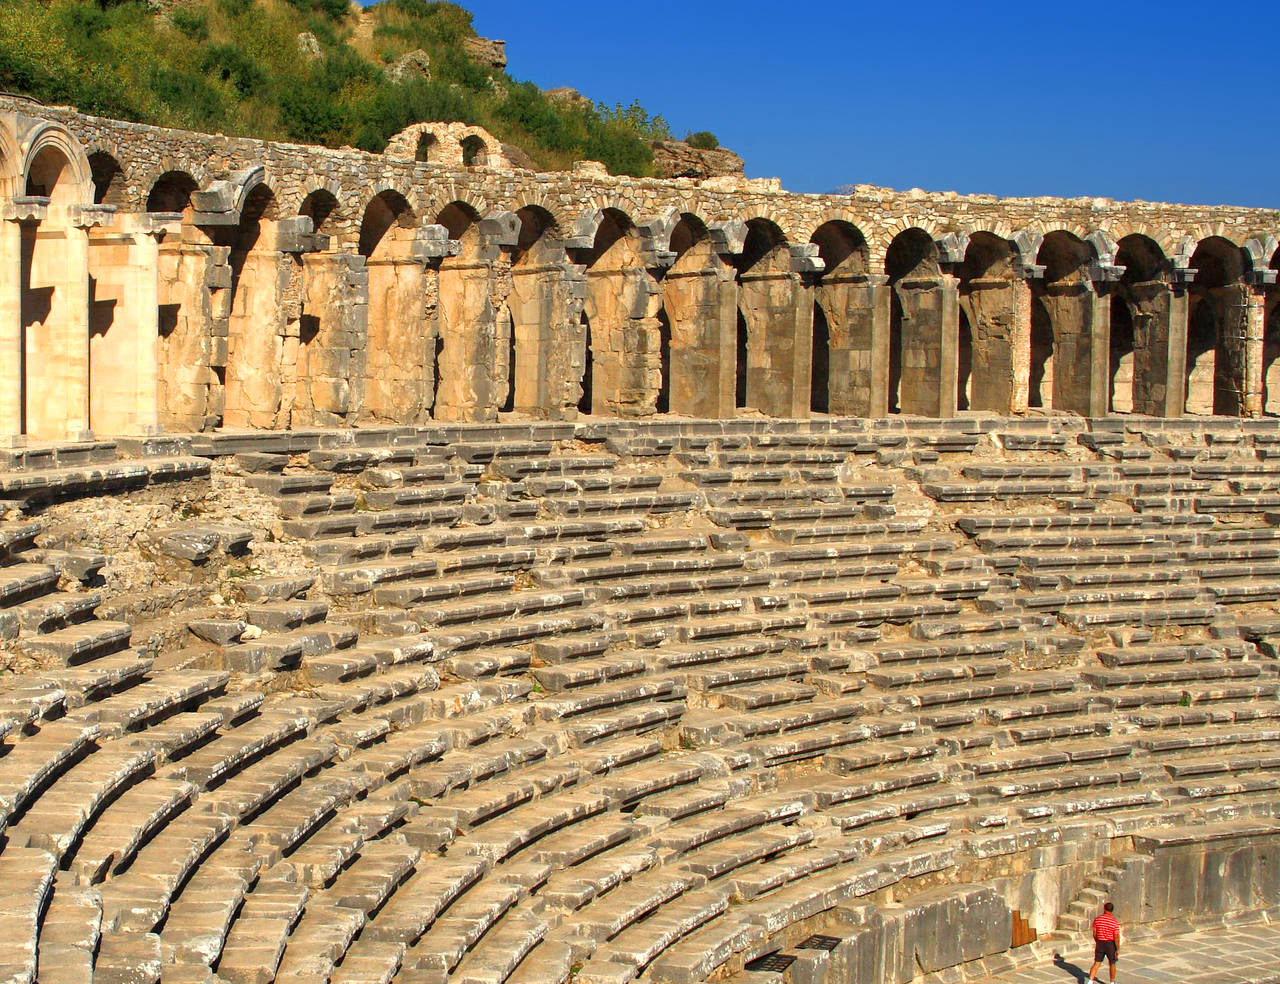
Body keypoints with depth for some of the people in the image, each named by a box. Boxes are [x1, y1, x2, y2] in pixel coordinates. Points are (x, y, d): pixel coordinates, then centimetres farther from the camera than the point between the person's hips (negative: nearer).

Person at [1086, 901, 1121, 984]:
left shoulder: (1097, 919, -3)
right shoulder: (1115, 921, -12)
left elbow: (1094, 934, 3)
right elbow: (1116, 937, -13)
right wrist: (1118, 949, -7)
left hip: (1100, 943, 2)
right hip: (1110, 944, -2)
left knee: (1097, 963, 6)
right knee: (1112, 964, 15)